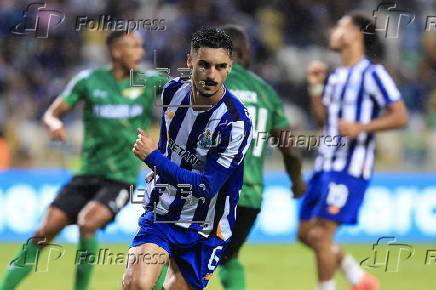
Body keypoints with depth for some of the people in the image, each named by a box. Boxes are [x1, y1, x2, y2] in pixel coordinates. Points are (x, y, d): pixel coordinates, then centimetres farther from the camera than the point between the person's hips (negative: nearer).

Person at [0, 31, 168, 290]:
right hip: (88, 174, 2)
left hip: (122, 179, -2)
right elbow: (51, 114, 5)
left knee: (87, 222, -27)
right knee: (45, 232, -7)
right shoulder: (90, 80, 2)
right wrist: (55, 124, -16)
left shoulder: (149, 82, 1)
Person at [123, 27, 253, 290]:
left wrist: (153, 157, -20)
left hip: (203, 232, -3)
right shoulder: (173, 91, -3)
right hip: (160, 214, 3)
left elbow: (206, 187, -24)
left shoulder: (235, 123, -21)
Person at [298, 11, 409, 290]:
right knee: (306, 233, 10)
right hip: (326, 164, 9)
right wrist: (315, 87, 9)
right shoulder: (337, 76, 16)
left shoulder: (372, 74, -10)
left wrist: (361, 127, -23)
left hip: (350, 169, -9)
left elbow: (401, 117, -14)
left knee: (320, 235, -13)